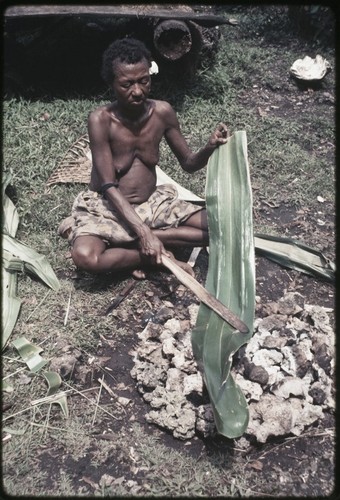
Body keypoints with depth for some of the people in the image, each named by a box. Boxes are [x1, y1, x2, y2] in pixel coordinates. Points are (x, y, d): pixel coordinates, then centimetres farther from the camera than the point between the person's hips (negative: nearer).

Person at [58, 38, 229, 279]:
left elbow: (189, 163, 3)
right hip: (107, 207, -4)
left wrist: (210, 147, -20)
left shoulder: (162, 112, -7)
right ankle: (154, 257, -10)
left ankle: (123, 240, -11)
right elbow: (109, 186, -20)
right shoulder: (101, 120, -18)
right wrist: (143, 232, -30)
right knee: (85, 256, -36)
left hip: (153, 202, 5)